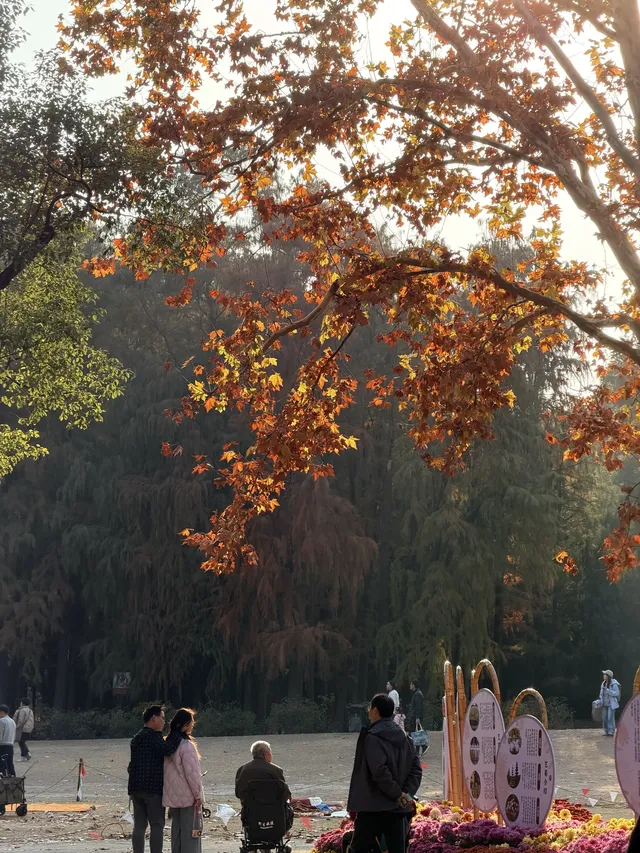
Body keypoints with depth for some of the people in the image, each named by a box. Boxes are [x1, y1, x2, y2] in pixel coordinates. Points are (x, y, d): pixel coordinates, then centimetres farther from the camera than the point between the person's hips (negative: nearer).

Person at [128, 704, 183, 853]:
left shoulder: (137, 737, 20)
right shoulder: (152, 736, -12)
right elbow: (167, 749, -25)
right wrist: (177, 732, -16)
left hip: (136, 788, 9)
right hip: (153, 788, -9)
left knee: (139, 825, 7)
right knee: (157, 825, -5)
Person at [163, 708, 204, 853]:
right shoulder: (187, 746, -17)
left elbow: (167, 771, 13)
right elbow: (192, 773, -17)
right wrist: (198, 796, -10)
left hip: (173, 796, 8)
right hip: (188, 797, -8)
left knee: (176, 830, 12)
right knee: (190, 832, -4)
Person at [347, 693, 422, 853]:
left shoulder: (372, 737, -11)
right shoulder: (403, 737, 10)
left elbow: (379, 771, -22)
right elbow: (416, 768, 7)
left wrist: (398, 794, -13)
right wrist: (407, 793, -1)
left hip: (373, 807, -6)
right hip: (398, 808, 6)